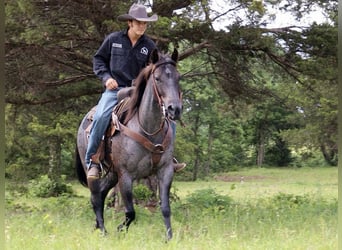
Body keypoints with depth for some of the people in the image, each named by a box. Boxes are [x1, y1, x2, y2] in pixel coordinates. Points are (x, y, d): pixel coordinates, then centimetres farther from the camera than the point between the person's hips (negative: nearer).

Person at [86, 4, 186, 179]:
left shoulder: (149, 46, 4)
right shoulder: (113, 39, 1)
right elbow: (98, 59, 9)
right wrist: (106, 77, -6)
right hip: (114, 89, -3)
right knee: (101, 117, -31)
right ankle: (92, 161, -18)